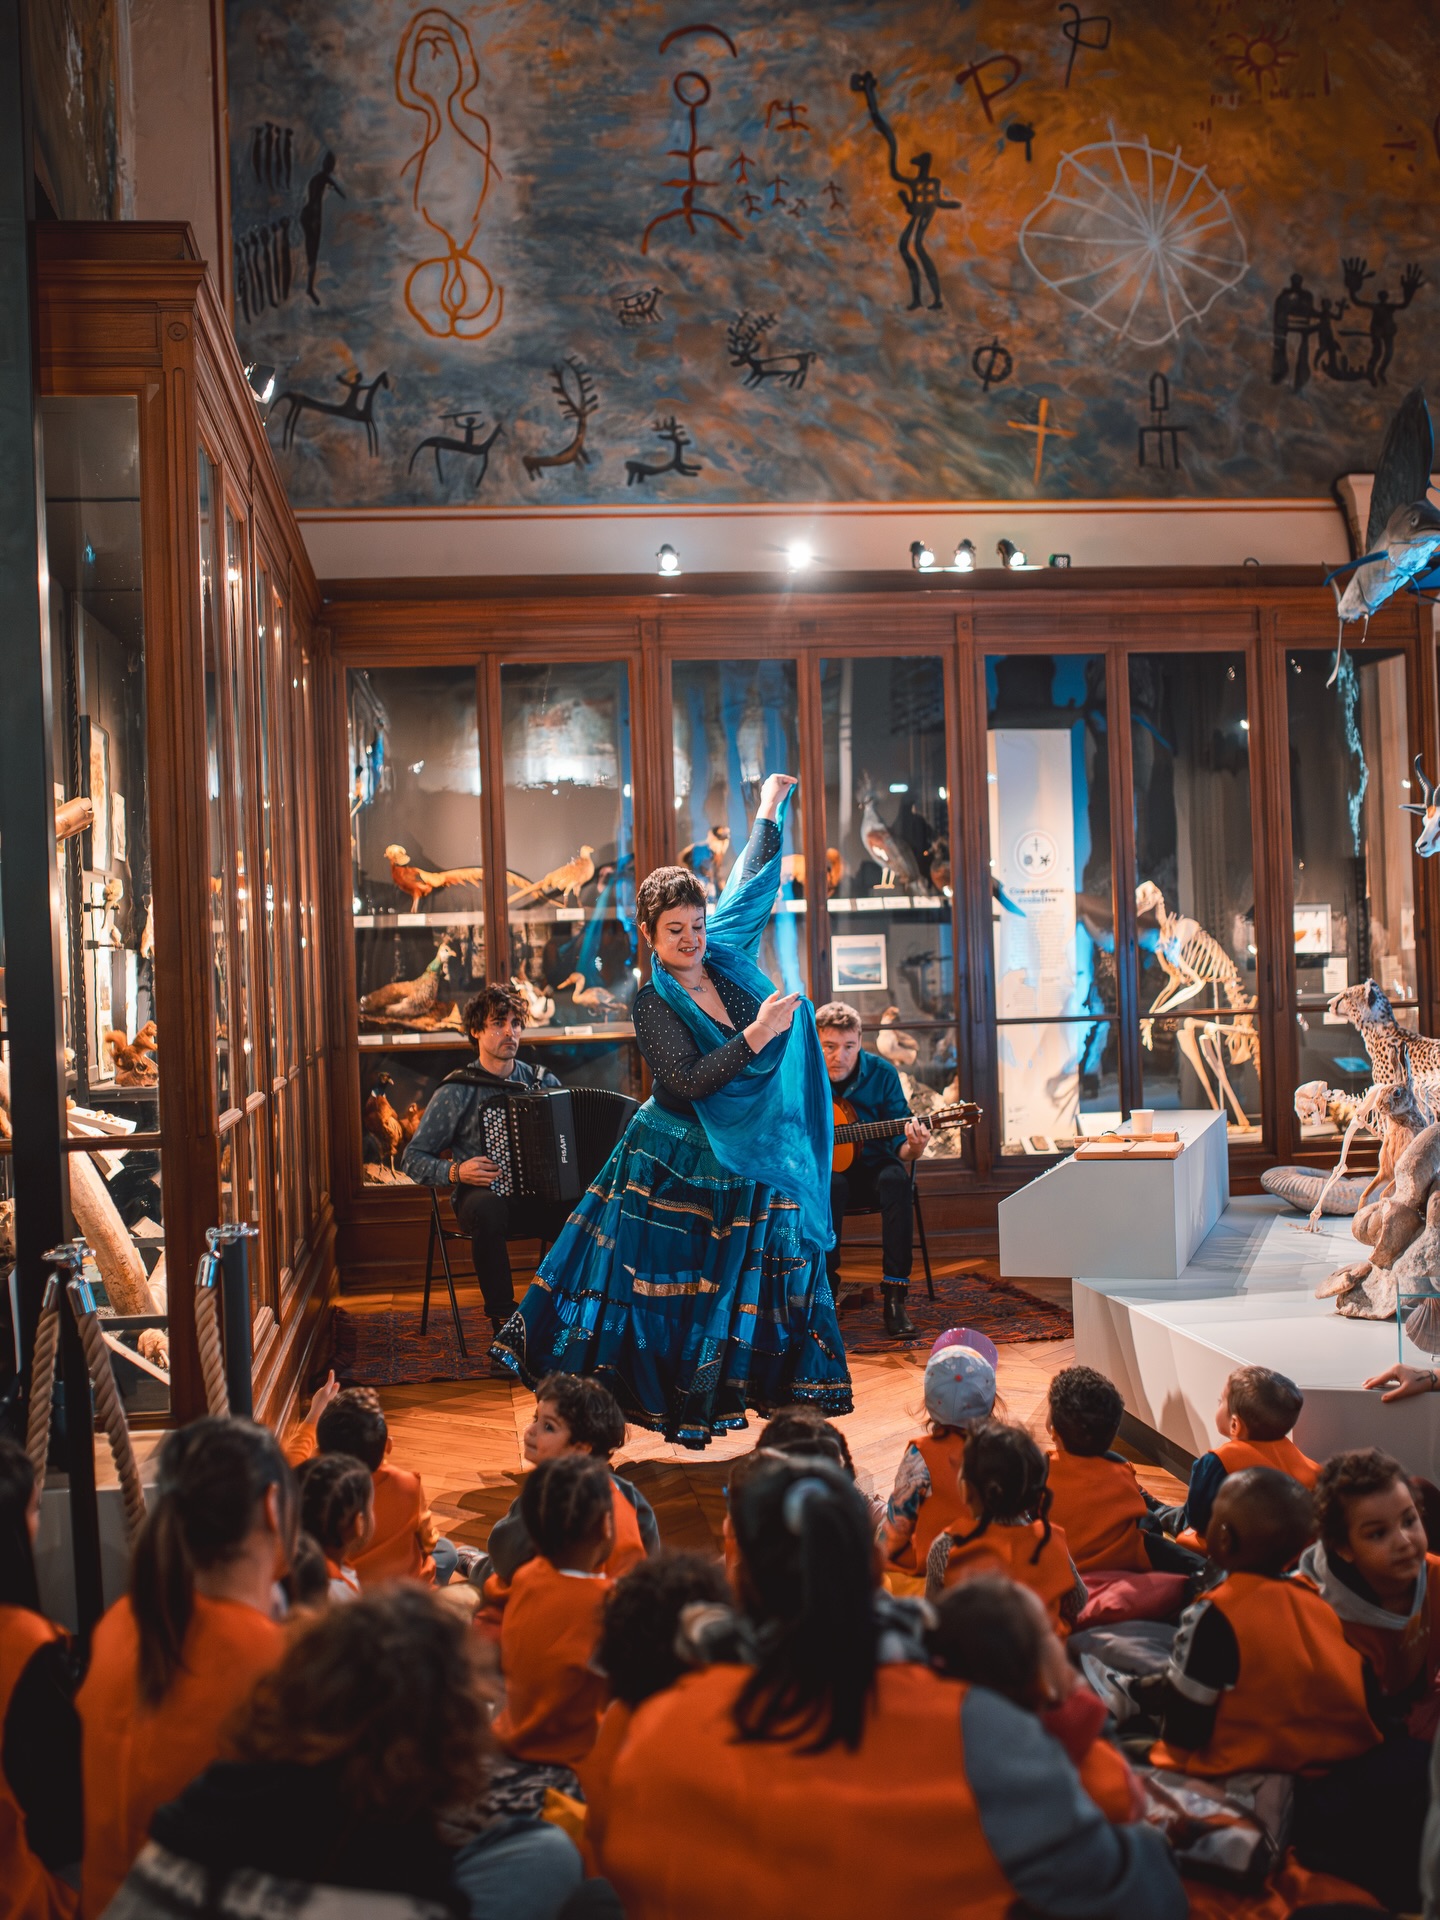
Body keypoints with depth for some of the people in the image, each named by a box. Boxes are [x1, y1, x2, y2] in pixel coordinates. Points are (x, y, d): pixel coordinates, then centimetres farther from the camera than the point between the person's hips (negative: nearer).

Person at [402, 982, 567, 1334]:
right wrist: (456, 1172, -19)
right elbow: (413, 1160, -1)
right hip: (482, 1196, -2)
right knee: (487, 1207, -40)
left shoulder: (542, 1081, 10)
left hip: (539, 1199, 3)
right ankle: (503, 1317, -24)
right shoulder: (456, 1091, -1)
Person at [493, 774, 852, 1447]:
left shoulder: (725, 955, 2)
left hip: (747, 1167, 6)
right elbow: (687, 1082, -25)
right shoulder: (653, 1003, -13)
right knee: (656, 1284, -1)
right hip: (675, 1169, -6)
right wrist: (756, 1035, -27)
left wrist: (769, 811, 25)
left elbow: (749, 886, 18)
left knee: (754, 1287, 5)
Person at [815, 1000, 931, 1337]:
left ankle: (894, 1299, -32)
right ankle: (825, 1290, -26)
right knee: (832, 1185, -36)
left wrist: (912, 1149, -30)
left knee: (895, 1178, -33)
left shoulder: (880, 1073, -6)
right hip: (822, 1171, -1)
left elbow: (898, 1142, -7)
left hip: (871, 1167, 1)